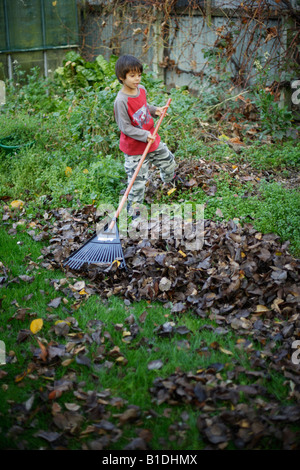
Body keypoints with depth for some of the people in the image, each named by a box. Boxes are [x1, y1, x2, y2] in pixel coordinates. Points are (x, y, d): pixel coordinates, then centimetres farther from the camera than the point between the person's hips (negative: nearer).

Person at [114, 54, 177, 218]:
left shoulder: (141, 89, -3)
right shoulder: (121, 101, -27)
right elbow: (125, 127, -23)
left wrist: (155, 110, -1)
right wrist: (145, 136, -27)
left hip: (152, 139, 7)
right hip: (134, 148, -7)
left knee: (169, 161, 25)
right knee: (138, 180, 1)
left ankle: (169, 180, 59)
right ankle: (133, 211, 20)